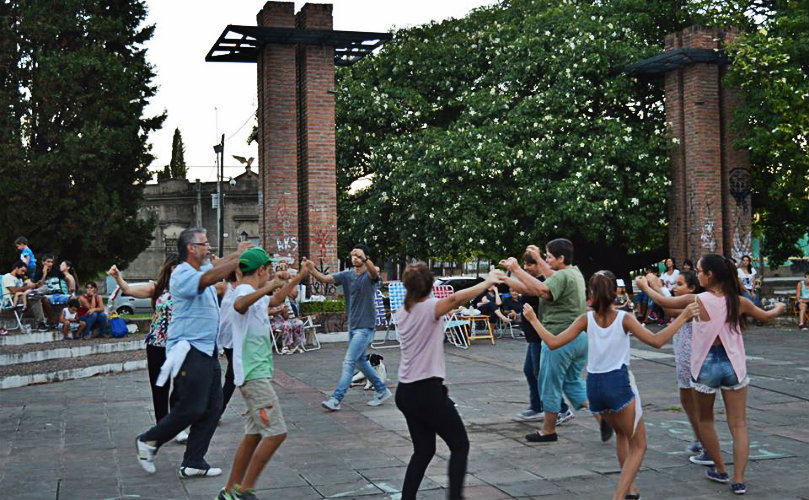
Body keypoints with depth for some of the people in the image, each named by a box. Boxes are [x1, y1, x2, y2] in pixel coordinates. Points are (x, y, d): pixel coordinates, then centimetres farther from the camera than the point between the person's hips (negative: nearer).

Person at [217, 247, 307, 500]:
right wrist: (266, 288, -40)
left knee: (254, 435, 13)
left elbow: (274, 301, 40)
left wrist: (296, 278, 42)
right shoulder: (244, 290, -13)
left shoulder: (254, 295, 18)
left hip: (256, 375, 10)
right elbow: (239, 305, -39)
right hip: (255, 374, -10)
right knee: (276, 433, -11)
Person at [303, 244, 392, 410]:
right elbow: (326, 278, -11)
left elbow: (374, 273, -38)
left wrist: (364, 259, -58)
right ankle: (382, 390, 31)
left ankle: (336, 399, -9)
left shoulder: (369, 276, -13)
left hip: (365, 327, -7)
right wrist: (312, 270, -32)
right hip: (353, 326, 7)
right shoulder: (346, 275, 2)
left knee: (349, 361, -11)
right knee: (361, 362, 17)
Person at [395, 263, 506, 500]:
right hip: (429, 391, -7)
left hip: (405, 392, 7)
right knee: (460, 445, 9)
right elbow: (455, 298, -34)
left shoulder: (402, 313, 7)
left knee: (423, 450, 17)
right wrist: (487, 282, -31)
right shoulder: (429, 308, -14)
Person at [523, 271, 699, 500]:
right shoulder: (624, 318, -9)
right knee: (638, 445, 9)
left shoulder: (586, 319, -3)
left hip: (594, 386, 4)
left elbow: (553, 343, -6)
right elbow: (656, 341, -15)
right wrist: (683, 317, -8)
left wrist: (533, 320, 7)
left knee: (621, 433, 31)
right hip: (619, 384, -4)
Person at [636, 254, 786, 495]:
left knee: (705, 420, 19)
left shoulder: (697, 301, -12)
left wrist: (645, 286, 20)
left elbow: (663, 301, 1)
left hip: (706, 366, -2)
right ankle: (738, 480, 1)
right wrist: (779, 308, 37)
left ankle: (720, 471, 26)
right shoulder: (739, 302, -3)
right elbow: (766, 316, 14)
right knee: (738, 425, 6)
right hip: (733, 365, 2)